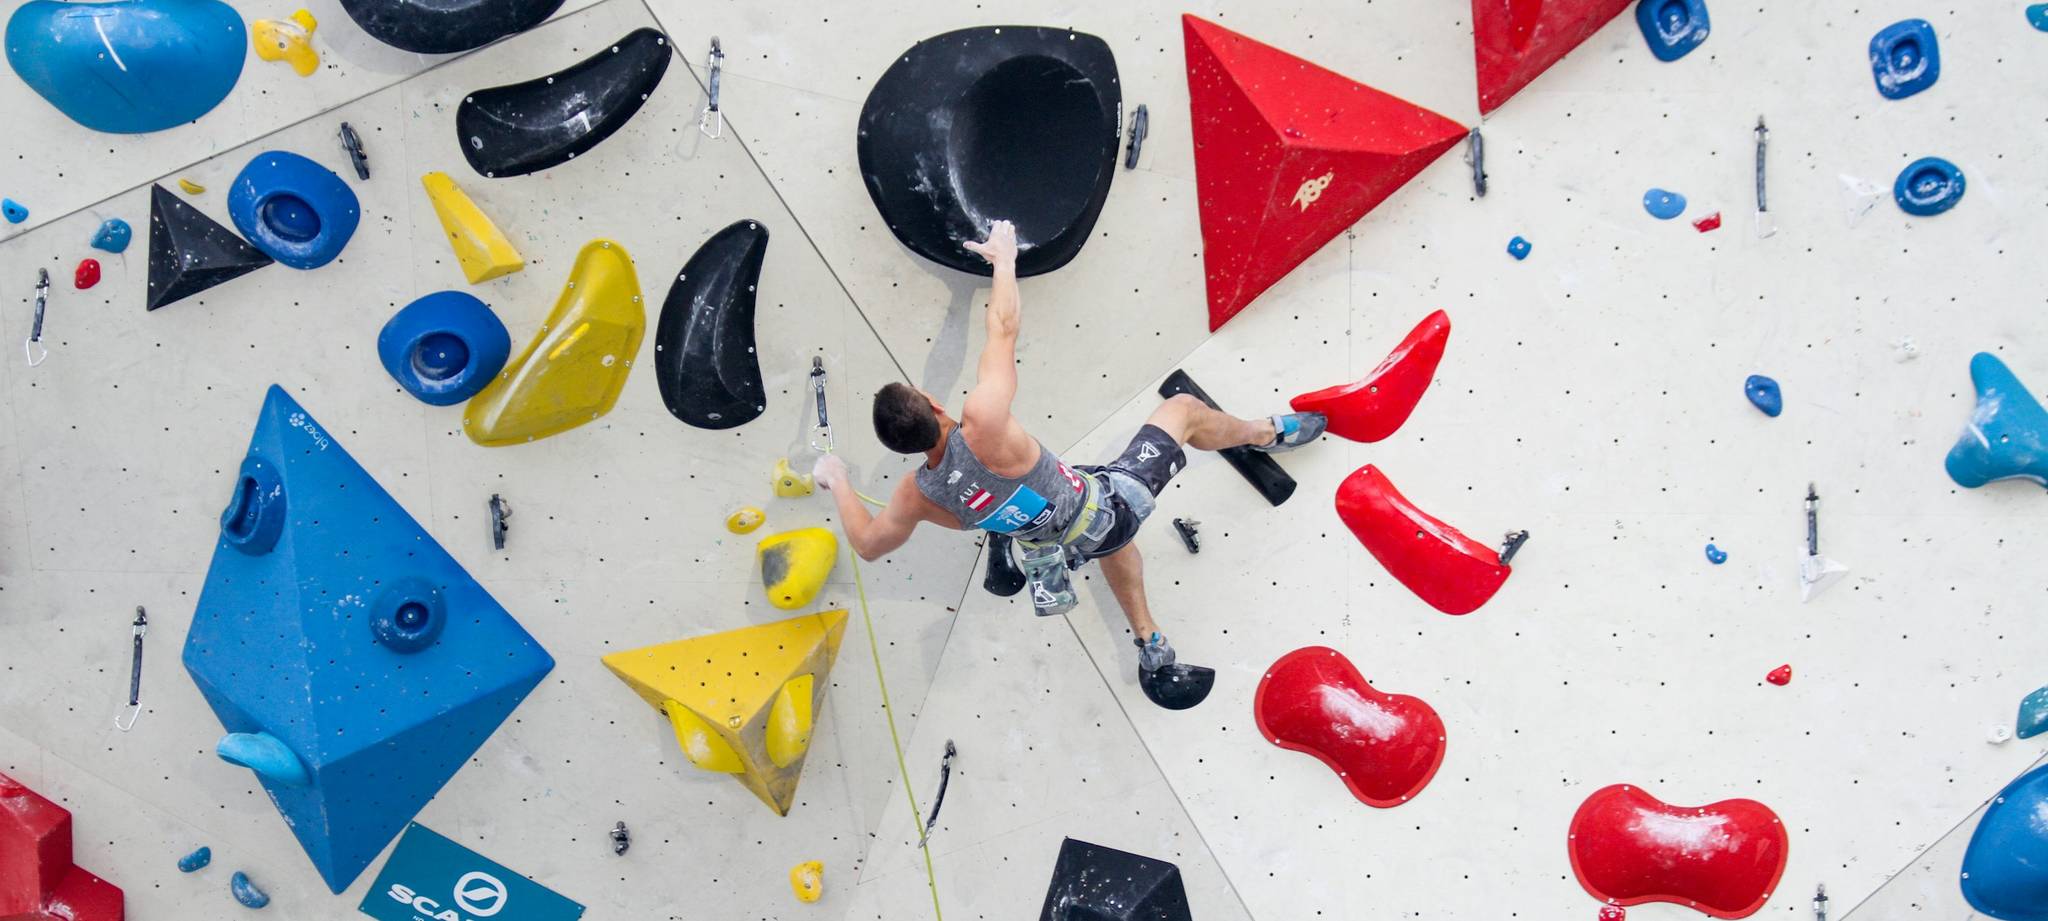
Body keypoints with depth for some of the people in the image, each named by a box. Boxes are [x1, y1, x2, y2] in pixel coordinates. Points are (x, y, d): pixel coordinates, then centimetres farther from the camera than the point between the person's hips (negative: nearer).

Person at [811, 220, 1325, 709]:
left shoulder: (918, 496, -21)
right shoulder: (983, 425, -37)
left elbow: (868, 544, -2)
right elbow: (1004, 326, -25)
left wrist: (835, 481, 11)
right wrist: (1004, 258, -8)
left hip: (1064, 546, 5)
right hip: (1107, 503, -5)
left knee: (1112, 542, 42)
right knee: (1183, 410, 15)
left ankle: (1151, 647, 52)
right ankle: (1267, 434, 45)